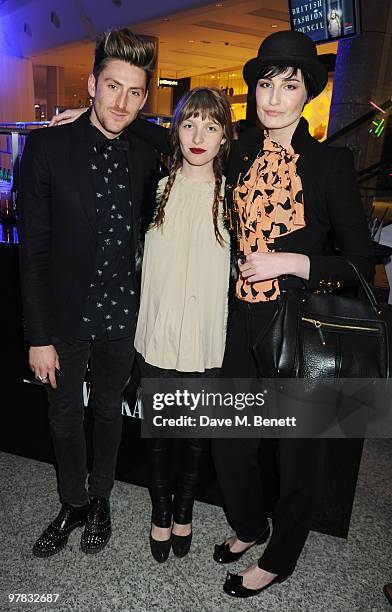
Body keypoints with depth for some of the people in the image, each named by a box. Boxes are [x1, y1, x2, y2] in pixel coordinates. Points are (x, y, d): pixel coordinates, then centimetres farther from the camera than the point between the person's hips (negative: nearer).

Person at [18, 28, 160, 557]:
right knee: (65, 418, 17)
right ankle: (73, 504, 43)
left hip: (122, 316, 2)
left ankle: (100, 498, 46)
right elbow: (33, 249, -11)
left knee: (109, 411, 20)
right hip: (66, 318, -2)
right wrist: (38, 336, -11)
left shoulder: (147, 158, -1)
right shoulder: (47, 147, -11)